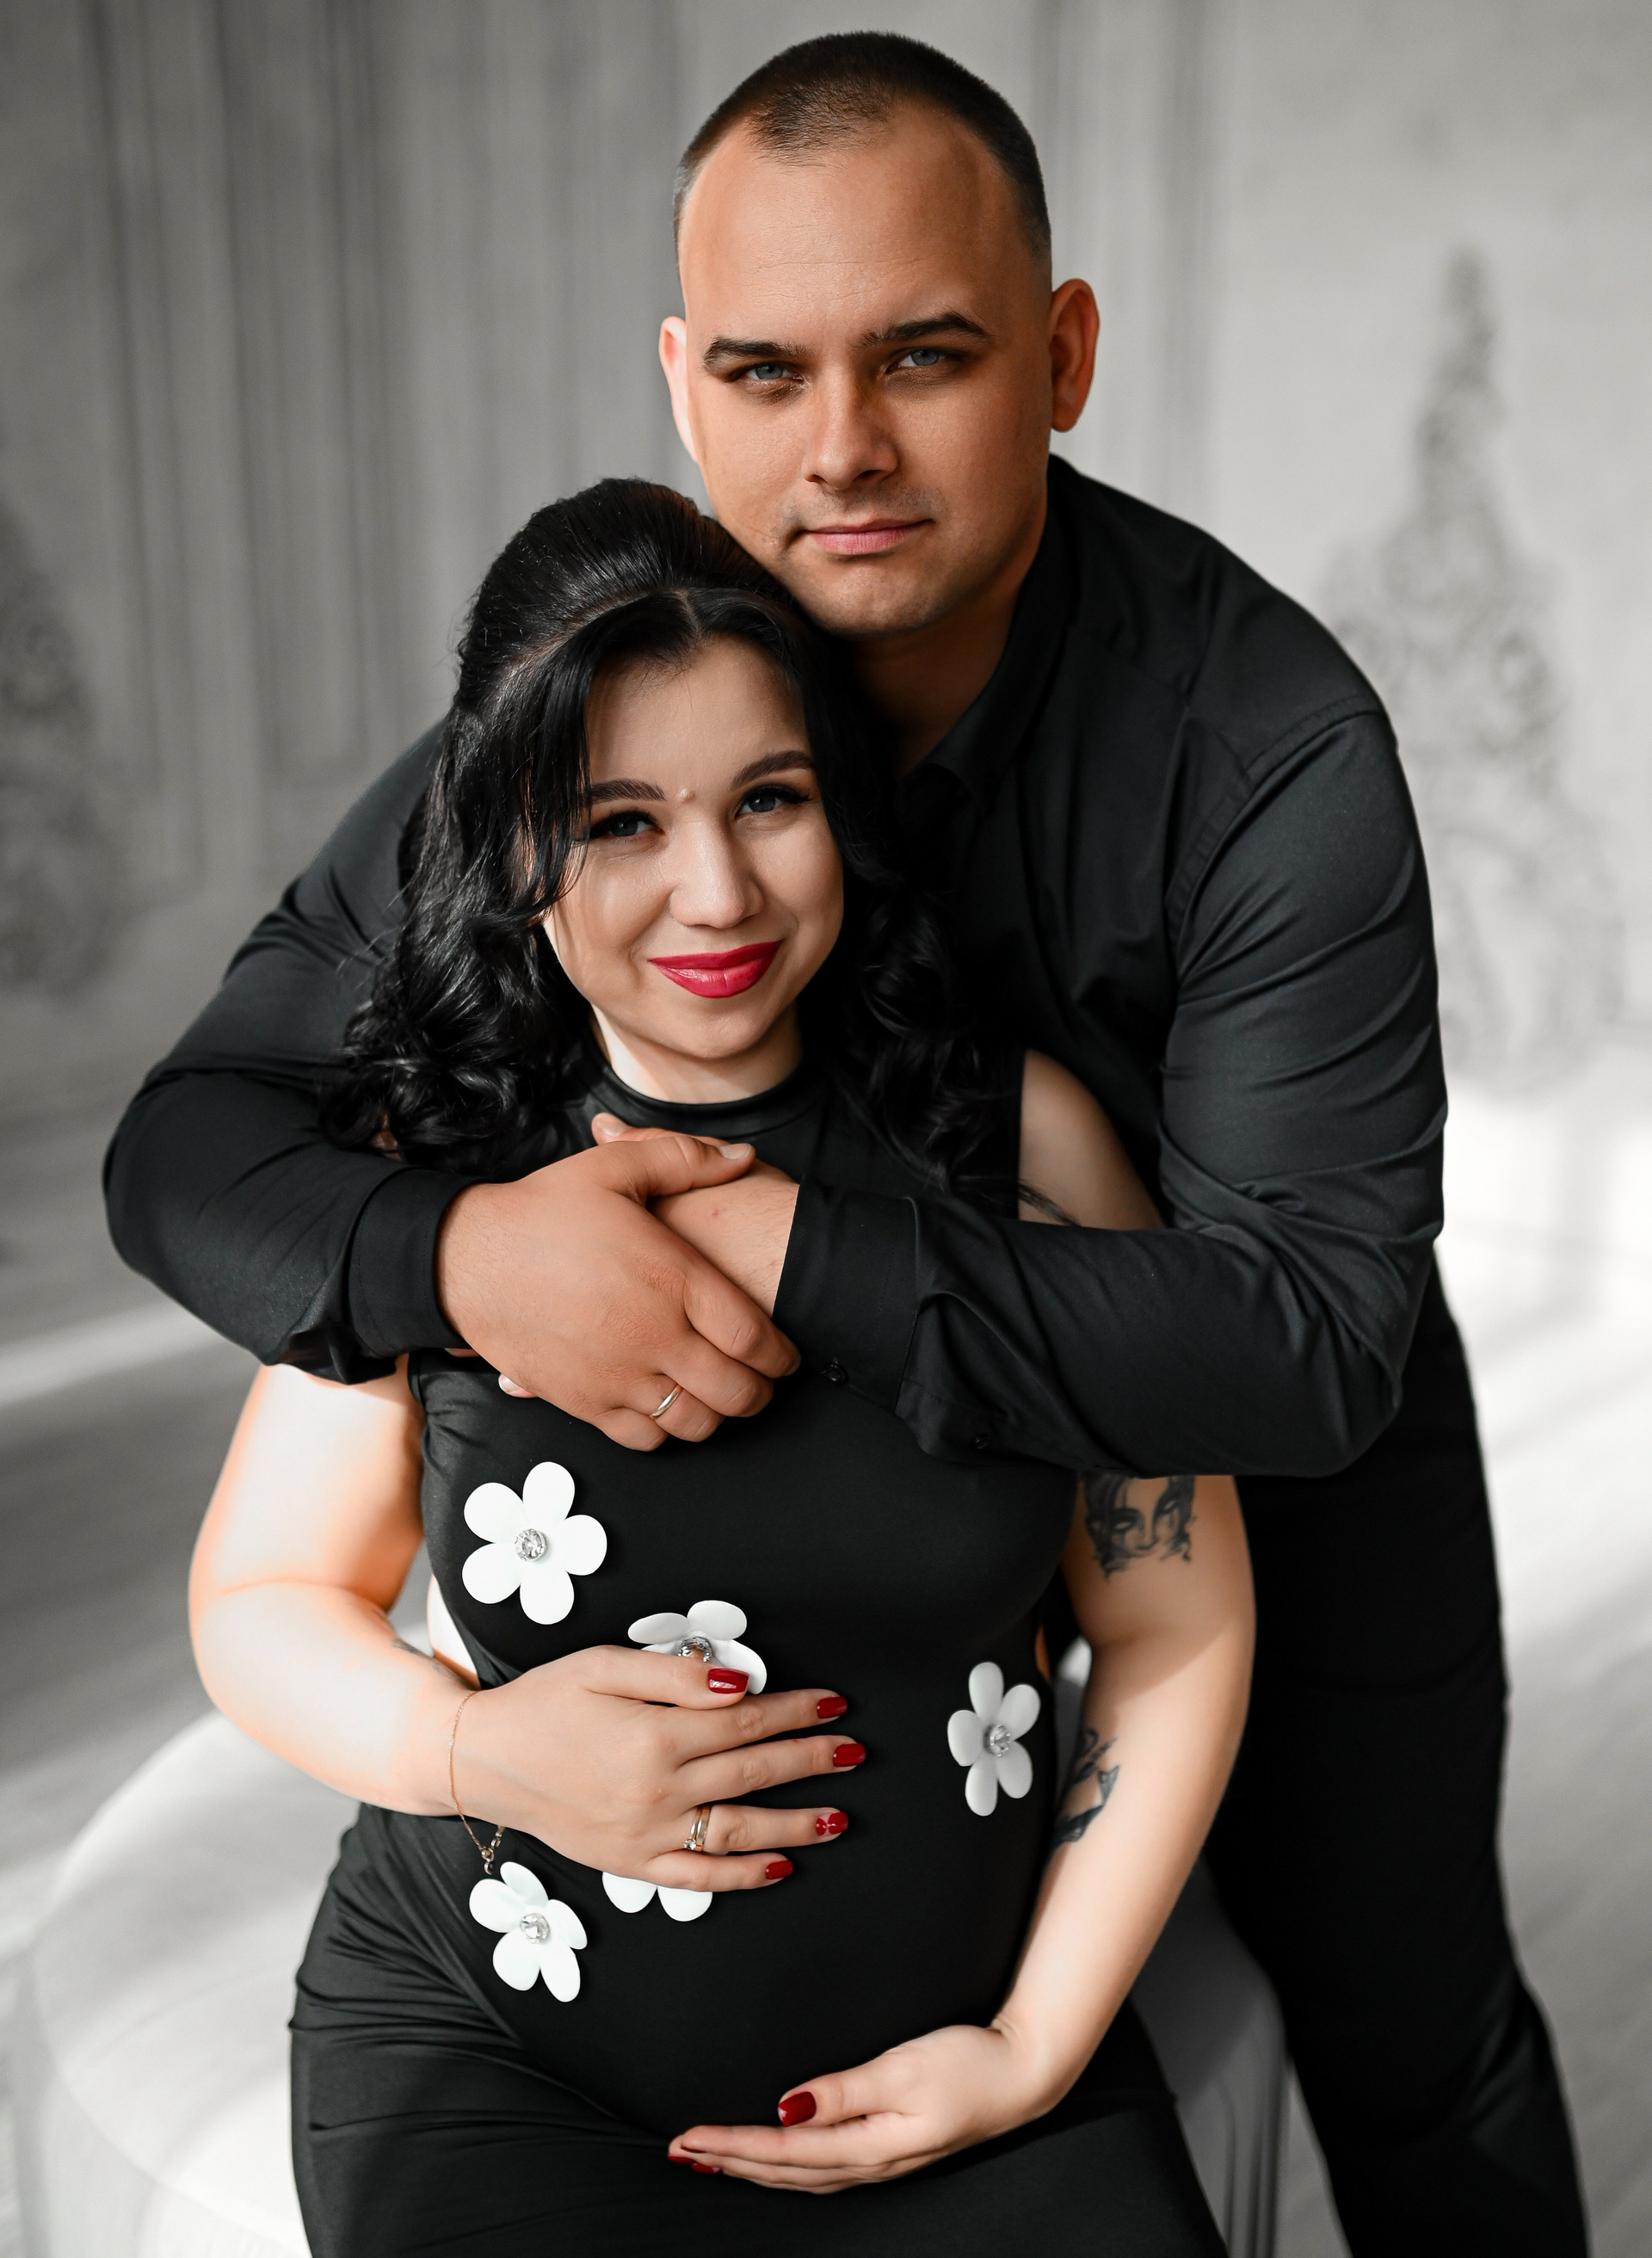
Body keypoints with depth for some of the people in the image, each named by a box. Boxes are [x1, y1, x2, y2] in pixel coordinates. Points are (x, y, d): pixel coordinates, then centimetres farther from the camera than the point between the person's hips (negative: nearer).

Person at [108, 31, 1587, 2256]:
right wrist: (456, 1249, -42)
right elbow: (190, 1145, -20)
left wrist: (812, 1256, -44)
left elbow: (1313, 1336, -35)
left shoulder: (1272, 742, -31)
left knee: (1406, 2027, 18)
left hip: (1285, 1464, -2)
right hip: (879, 1475, 2)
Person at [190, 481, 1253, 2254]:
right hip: (497, 2063, 0)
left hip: (955, 2061, 1)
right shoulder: (428, 1172, -5)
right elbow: (260, 1599, 4)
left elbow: (1180, 1622, -1)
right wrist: (475, 1750, -15)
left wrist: (1039, 2043, -4)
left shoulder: (1022, 1137, -7)